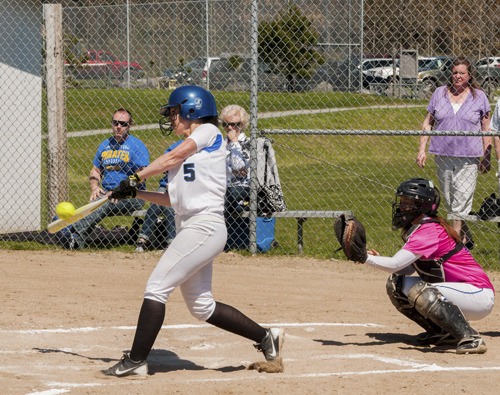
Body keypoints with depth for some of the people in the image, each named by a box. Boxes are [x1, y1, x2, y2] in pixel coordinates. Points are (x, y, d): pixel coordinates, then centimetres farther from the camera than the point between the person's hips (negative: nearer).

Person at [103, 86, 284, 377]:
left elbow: (171, 158, -9)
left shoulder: (209, 132, -1)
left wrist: (135, 179, -3)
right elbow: (174, 199, 21)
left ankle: (136, 361, -11)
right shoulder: (188, 151, 23)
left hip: (205, 227, -10)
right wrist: (135, 193, 14)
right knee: (202, 307, 11)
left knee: (156, 288, -13)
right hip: (190, 230, 10)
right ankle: (266, 338, 18)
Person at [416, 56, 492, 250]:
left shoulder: (479, 96, 3)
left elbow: (486, 128, 6)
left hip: (468, 157, -3)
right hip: (443, 155, 3)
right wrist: (422, 149, 5)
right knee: (449, 201, 9)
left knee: (462, 200, -10)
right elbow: (428, 123, 12)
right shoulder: (440, 93, 8)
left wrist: (486, 157, 2)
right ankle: (466, 238, 22)